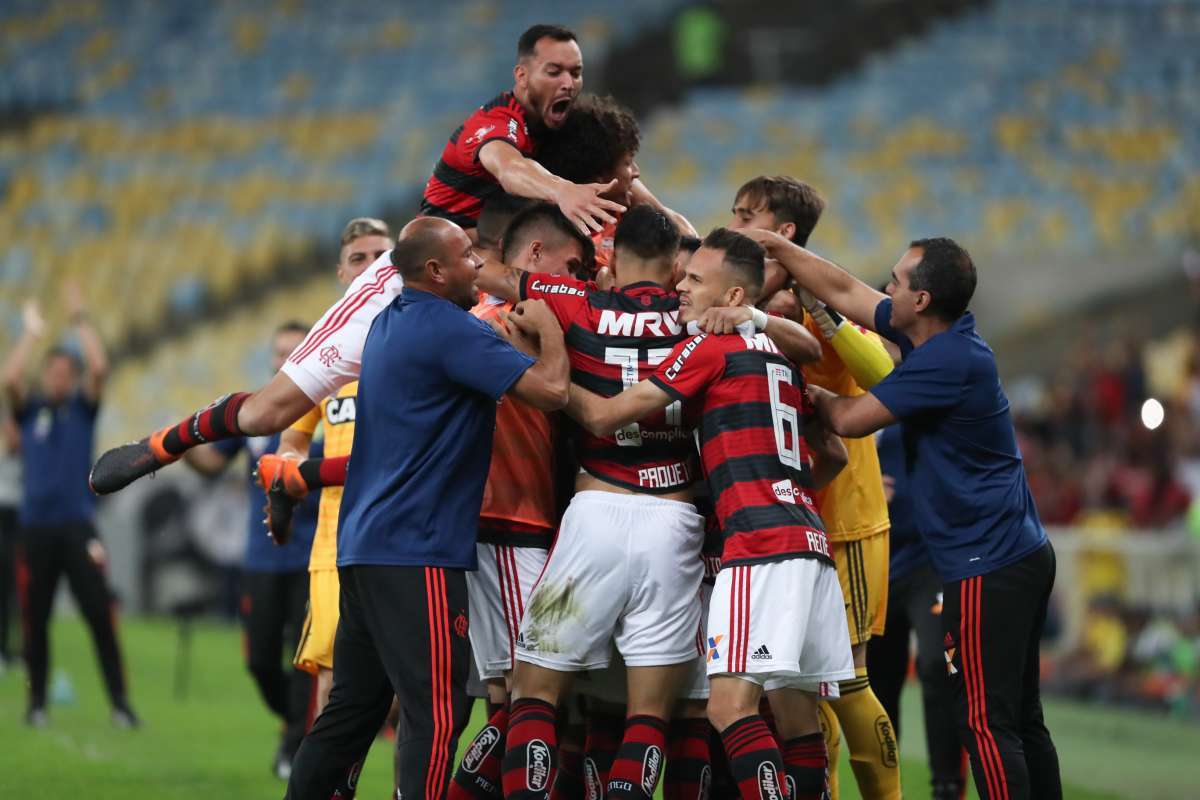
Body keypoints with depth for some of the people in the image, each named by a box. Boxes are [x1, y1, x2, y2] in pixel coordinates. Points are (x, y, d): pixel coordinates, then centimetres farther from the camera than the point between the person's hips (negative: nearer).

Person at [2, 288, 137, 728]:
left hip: (78, 525, -1)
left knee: (100, 615, -9)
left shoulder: (82, 408, 8)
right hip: (36, 526, 1)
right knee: (35, 619, 5)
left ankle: (120, 702, -9)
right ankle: (37, 703, 14)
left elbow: (99, 367, -8)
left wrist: (80, 319, -4)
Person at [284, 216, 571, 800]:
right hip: (417, 553, -10)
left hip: (362, 547, 10)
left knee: (351, 708, 13)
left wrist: (514, 329, 20)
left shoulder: (389, 323, 17)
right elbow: (550, 389, -18)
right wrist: (546, 327, 0)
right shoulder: (448, 329, -12)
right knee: (436, 713, -11)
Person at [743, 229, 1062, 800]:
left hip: (986, 569, -10)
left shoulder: (947, 360, -19)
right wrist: (774, 246, 14)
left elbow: (851, 419, -12)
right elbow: (844, 290, 17)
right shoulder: (941, 335, 9)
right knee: (1021, 721, 12)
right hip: (1022, 554, 10)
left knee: (986, 723, -11)